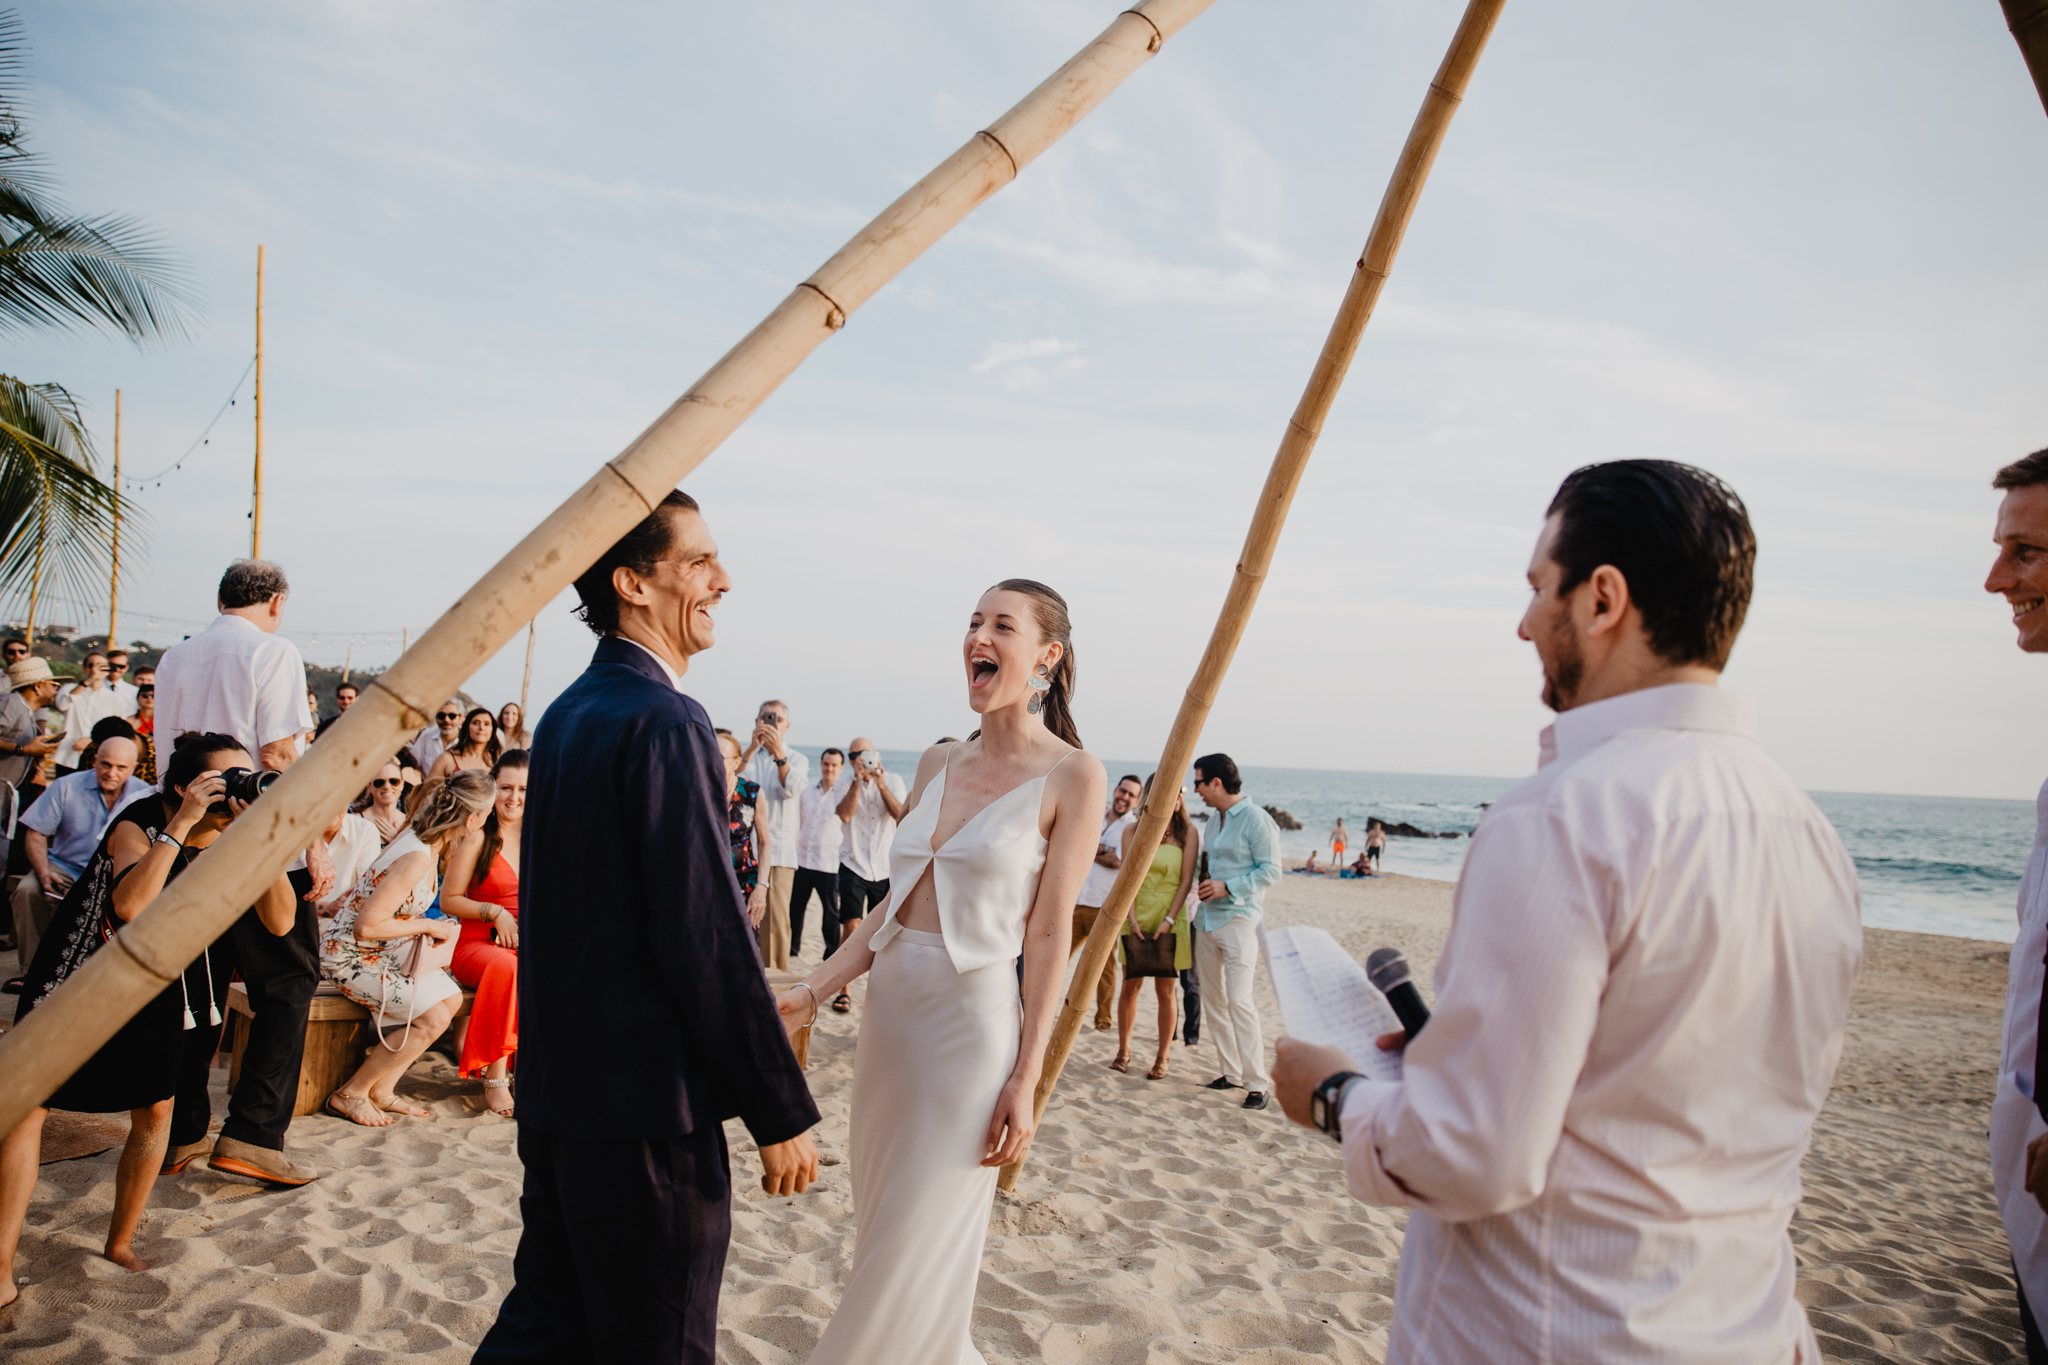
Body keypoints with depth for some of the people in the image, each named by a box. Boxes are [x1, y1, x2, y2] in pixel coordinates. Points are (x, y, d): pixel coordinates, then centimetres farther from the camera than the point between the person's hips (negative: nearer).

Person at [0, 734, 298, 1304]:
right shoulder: (137, 825, -23)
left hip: (162, 993, 3)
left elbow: (280, 922, -24)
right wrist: (182, 824, -42)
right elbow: (130, 904, -42)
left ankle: (121, 1242, 24)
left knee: (156, 1112, 4)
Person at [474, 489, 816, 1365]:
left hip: (557, 1086, 9)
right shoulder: (666, 724, -20)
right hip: (644, 1103, -9)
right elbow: (710, 940, -23)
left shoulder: (566, 712, 9)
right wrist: (783, 1115, -16)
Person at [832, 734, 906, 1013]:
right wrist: (858, 780, -19)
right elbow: (845, 814, -17)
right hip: (854, 866, -1)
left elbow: (902, 815, -12)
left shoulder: (893, 781, 4)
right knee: (851, 928, -8)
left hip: (885, 869, 1)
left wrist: (881, 785, -19)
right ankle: (844, 990, 0)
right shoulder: (846, 784, 1)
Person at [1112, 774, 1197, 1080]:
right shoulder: (1133, 830, 3)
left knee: (1165, 990, 1)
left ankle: (1162, 1058, 11)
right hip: (1136, 917, 1)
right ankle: (1123, 1050, 20)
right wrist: (1132, 918, -11)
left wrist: (1169, 920, -12)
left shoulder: (1188, 832, -1)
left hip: (1170, 919, -1)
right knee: (1131, 985, 5)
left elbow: (1186, 880, -4)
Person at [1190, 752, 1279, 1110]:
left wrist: (1227, 887, -18)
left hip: (1239, 919, -9)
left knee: (1239, 1000, -12)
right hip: (1207, 918, 9)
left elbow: (1271, 871, -13)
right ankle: (1232, 1073, 18)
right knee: (1213, 998, 9)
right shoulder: (1216, 819, 15)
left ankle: (1257, 1082, -6)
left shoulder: (1256, 819, -11)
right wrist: (1205, 884, 7)